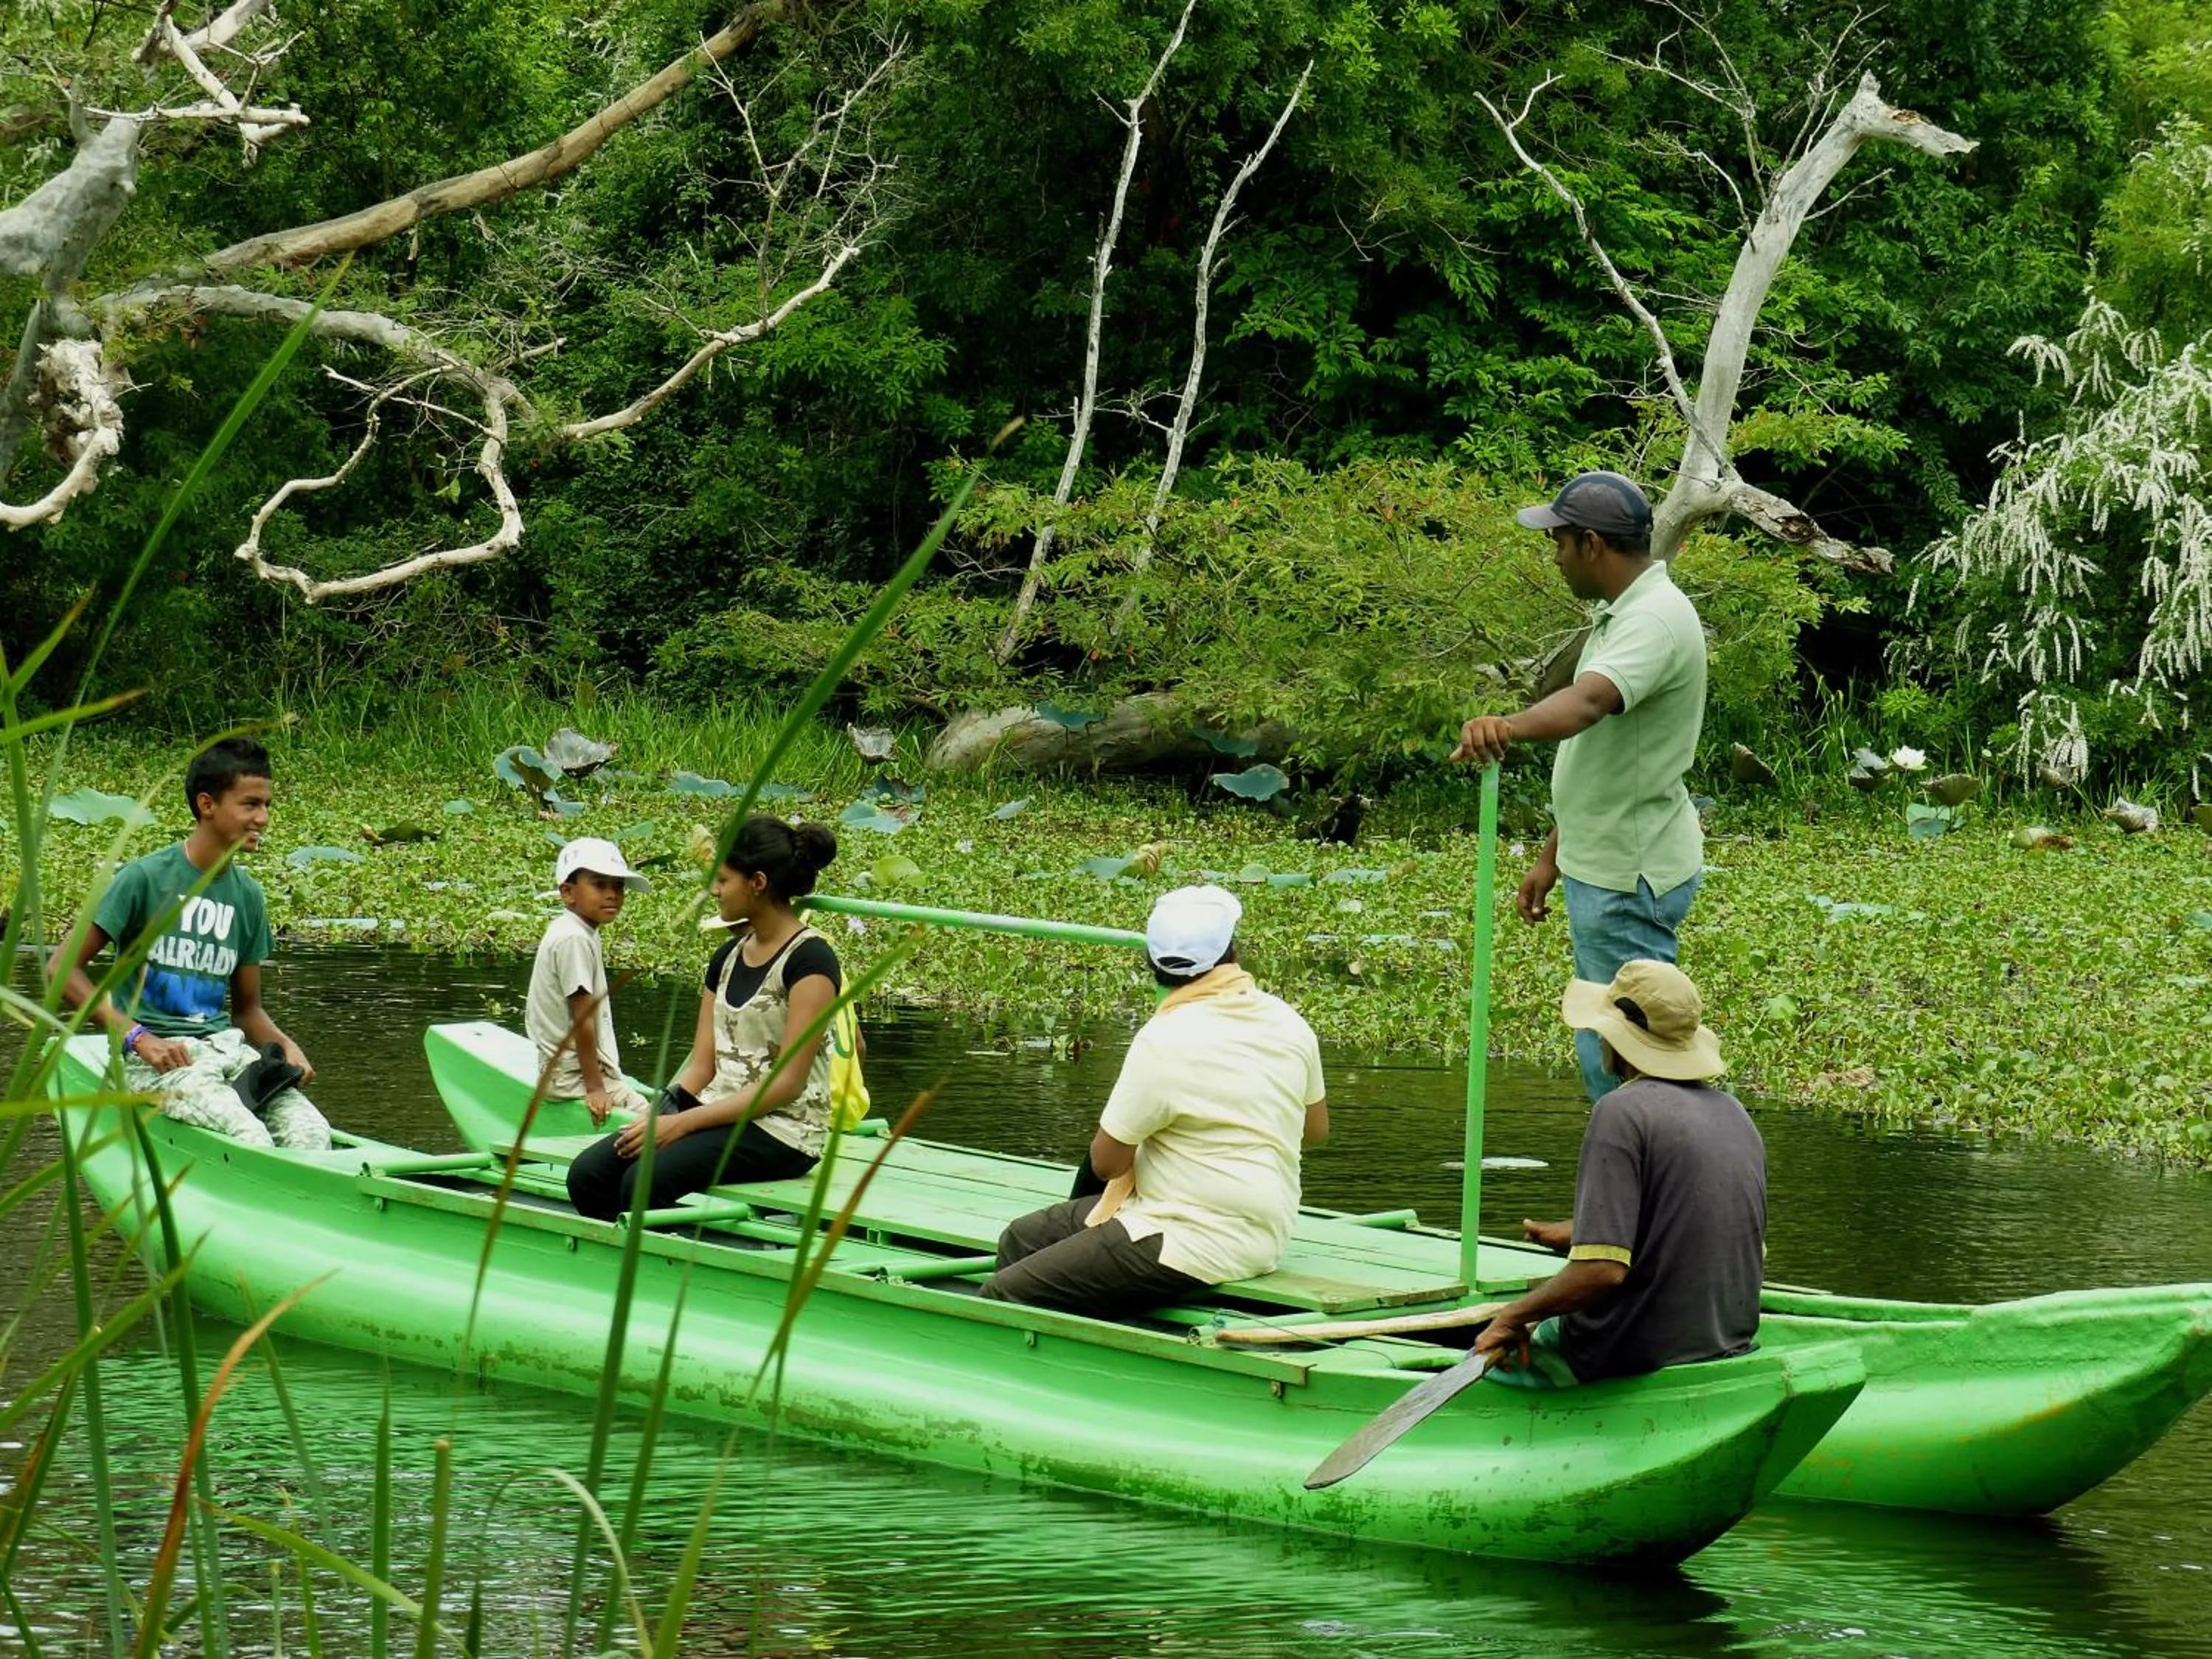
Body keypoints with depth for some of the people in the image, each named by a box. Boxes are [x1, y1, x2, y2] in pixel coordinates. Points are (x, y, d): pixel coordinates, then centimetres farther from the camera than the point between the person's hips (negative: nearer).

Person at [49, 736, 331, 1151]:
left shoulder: (248, 896, 13)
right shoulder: (144, 879, -5)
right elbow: (62, 968, -6)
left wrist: (285, 1045, -1)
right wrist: (137, 1036, -15)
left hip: (226, 1046, 6)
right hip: (154, 1056, -6)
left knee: (311, 1134, -22)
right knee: (250, 1140, -31)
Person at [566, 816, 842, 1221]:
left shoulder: (809, 959, -10)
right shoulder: (729, 958, 15)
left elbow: (787, 1083, -16)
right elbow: (703, 1065, 13)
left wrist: (684, 1123, -19)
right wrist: (659, 1117, -8)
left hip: (785, 1129, -8)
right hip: (721, 1114, 8)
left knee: (646, 1180, -31)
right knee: (588, 1174, -14)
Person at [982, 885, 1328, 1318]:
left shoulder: (1165, 1042, -19)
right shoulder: (1289, 1023, 2)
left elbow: (1107, 1161, -11)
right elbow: (1316, 1129, 18)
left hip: (1191, 1249, -9)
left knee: (1005, 1297, -12)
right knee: (1023, 1237, 20)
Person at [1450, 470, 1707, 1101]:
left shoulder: (1655, 620, -20)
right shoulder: (1619, 614, 15)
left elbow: (1590, 700, -41)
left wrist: (1510, 726, -59)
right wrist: (1552, 856, 25)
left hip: (1630, 883, -11)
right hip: (1604, 870, 11)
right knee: (1604, 1053, 16)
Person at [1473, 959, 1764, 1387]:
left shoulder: (1622, 1114, -17)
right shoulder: (1734, 1114, 8)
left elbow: (1602, 1271, -25)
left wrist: (1513, 1317, -11)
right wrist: (1578, 1234, 29)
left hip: (1636, 1355, -8)